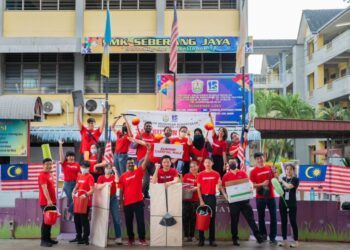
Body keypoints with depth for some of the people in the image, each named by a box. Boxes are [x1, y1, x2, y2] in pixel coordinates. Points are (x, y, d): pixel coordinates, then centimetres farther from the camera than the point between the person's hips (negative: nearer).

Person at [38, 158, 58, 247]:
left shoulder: (49, 175, 15)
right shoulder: (42, 175, -15)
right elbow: (44, 189, -26)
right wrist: (48, 200, -35)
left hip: (51, 202, 9)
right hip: (46, 202, -9)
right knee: (46, 221, -6)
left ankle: (48, 238, 21)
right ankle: (43, 240, -2)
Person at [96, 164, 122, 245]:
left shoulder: (113, 176, 8)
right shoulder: (101, 177, 7)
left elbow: (117, 181, -15)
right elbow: (98, 187, -6)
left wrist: (115, 171, -13)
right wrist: (105, 183, -18)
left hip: (113, 198, 0)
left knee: (116, 218, -4)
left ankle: (118, 238, -4)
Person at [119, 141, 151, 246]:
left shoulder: (139, 172, 1)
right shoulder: (123, 176, 3)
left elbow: (146, 162, -11)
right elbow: (121, 191, 7)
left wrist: (148, 150, -22)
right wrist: (121, 202, 4)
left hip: (138, 201, -1)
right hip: (127, 203, 2)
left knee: (140, 221, 0)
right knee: (129, 222, 9)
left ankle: (142, 239, 8)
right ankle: (131, 239, 22)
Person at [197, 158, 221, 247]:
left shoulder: (216, 174, 3)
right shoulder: (200, 174, 2)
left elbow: (218, 188, 3)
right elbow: (198, 188, 1)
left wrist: (219, 184, -21)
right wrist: (201, 200, -7)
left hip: (212, 197, 0)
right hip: (203, 197, 0)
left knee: (212, 218, 4)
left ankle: (212, 240, 8)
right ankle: (201, 240, 7)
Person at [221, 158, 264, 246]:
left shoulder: (243, 173, 7)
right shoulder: (226, 176, 3)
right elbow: (223, 188, 5)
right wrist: (226, 197, -10)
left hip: (244, 199, 1)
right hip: (233, 201, -1)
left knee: (250, 218, 1)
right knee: (234, 220, 5)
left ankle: (258, 236, 4)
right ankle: (235, 239, 15)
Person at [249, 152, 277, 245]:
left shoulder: (270, 168, 5)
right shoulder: (253, 171, -3)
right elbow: (253, 185, -4)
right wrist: (262, 184, -20)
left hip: (271, 196, 2)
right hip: (260, 197, -2)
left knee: (273, 217, 0)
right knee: (261, 217, 7)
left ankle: (272, 237, 5)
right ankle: (263, 235, 20)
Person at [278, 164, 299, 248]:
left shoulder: (295, 179, -4)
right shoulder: (283, 178, 10)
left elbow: (289, 186, -21)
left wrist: (282, 181, -9)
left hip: (291, 204, -4)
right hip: (282, 203, 4)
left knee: (293, 222, -1)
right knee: (283, 221, 9)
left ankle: (296, 241, 6)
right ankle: (284, 240, 17)